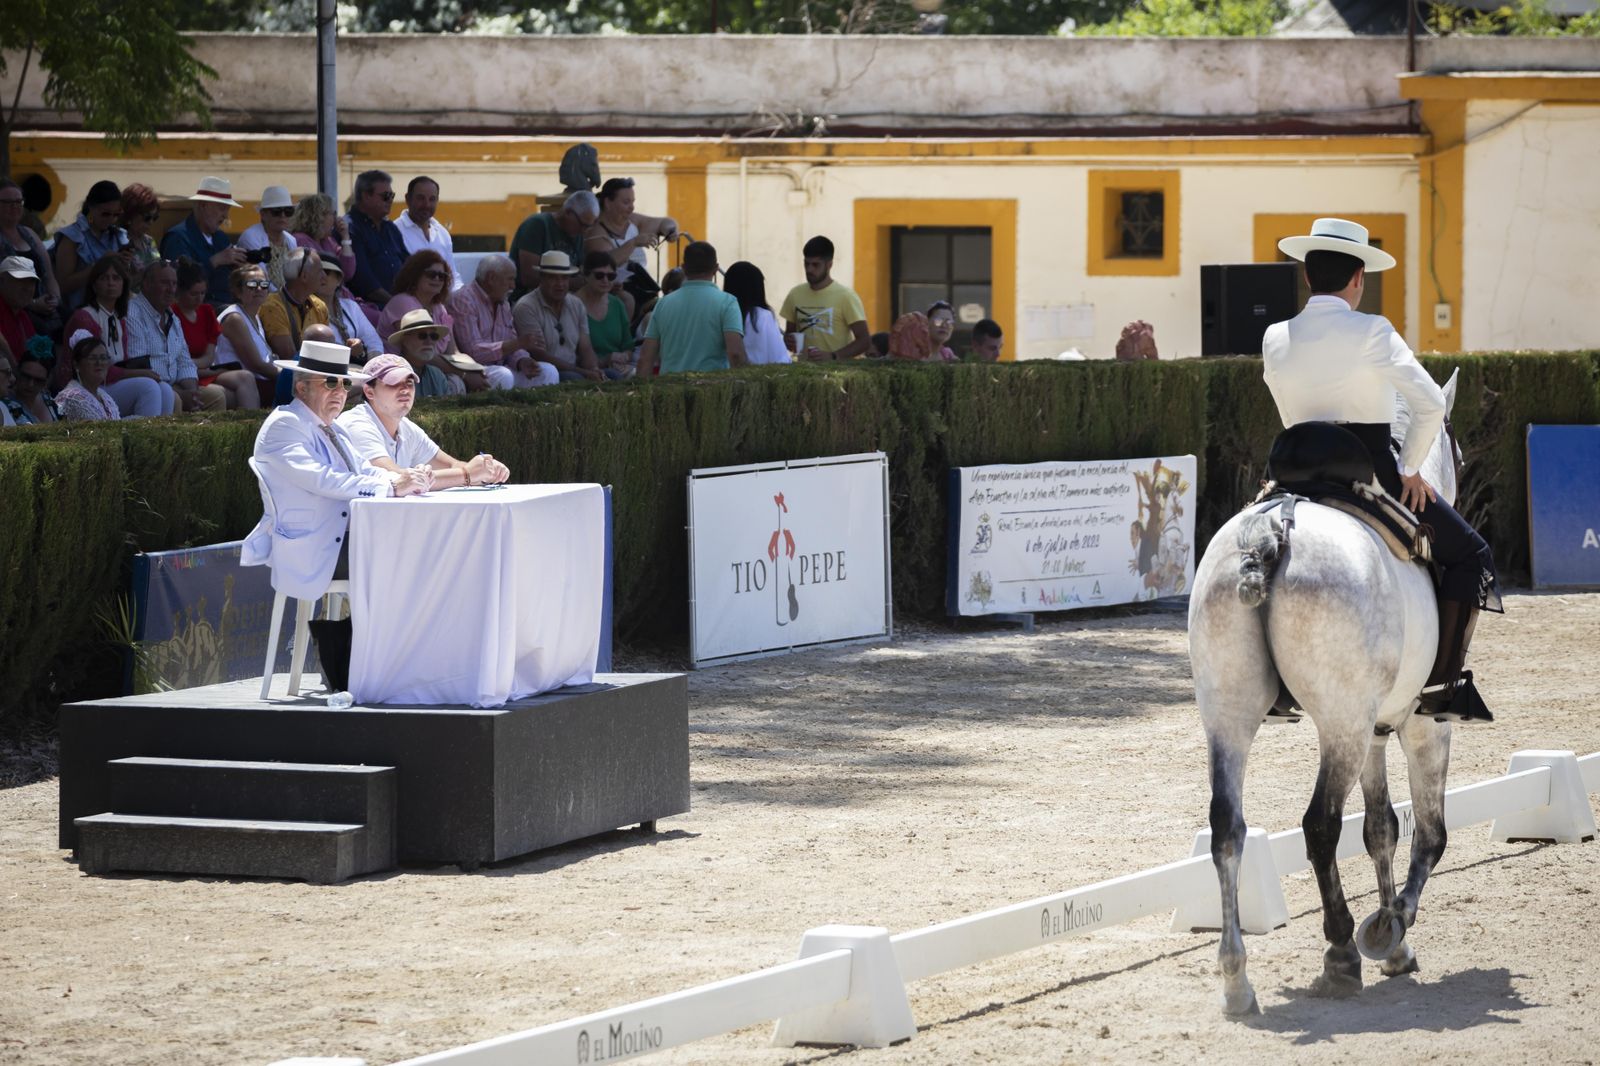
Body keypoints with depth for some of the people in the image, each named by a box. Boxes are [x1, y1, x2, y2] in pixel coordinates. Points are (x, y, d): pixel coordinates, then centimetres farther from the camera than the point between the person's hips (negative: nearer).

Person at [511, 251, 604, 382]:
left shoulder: (576, 305, 13)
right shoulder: (526, 307, -9)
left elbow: (585, 349, 10)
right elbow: (540, 356, -15)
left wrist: (594, 371, -15)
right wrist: (583, 372, -19)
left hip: (572, 370, 6)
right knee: (574, 378, -36)